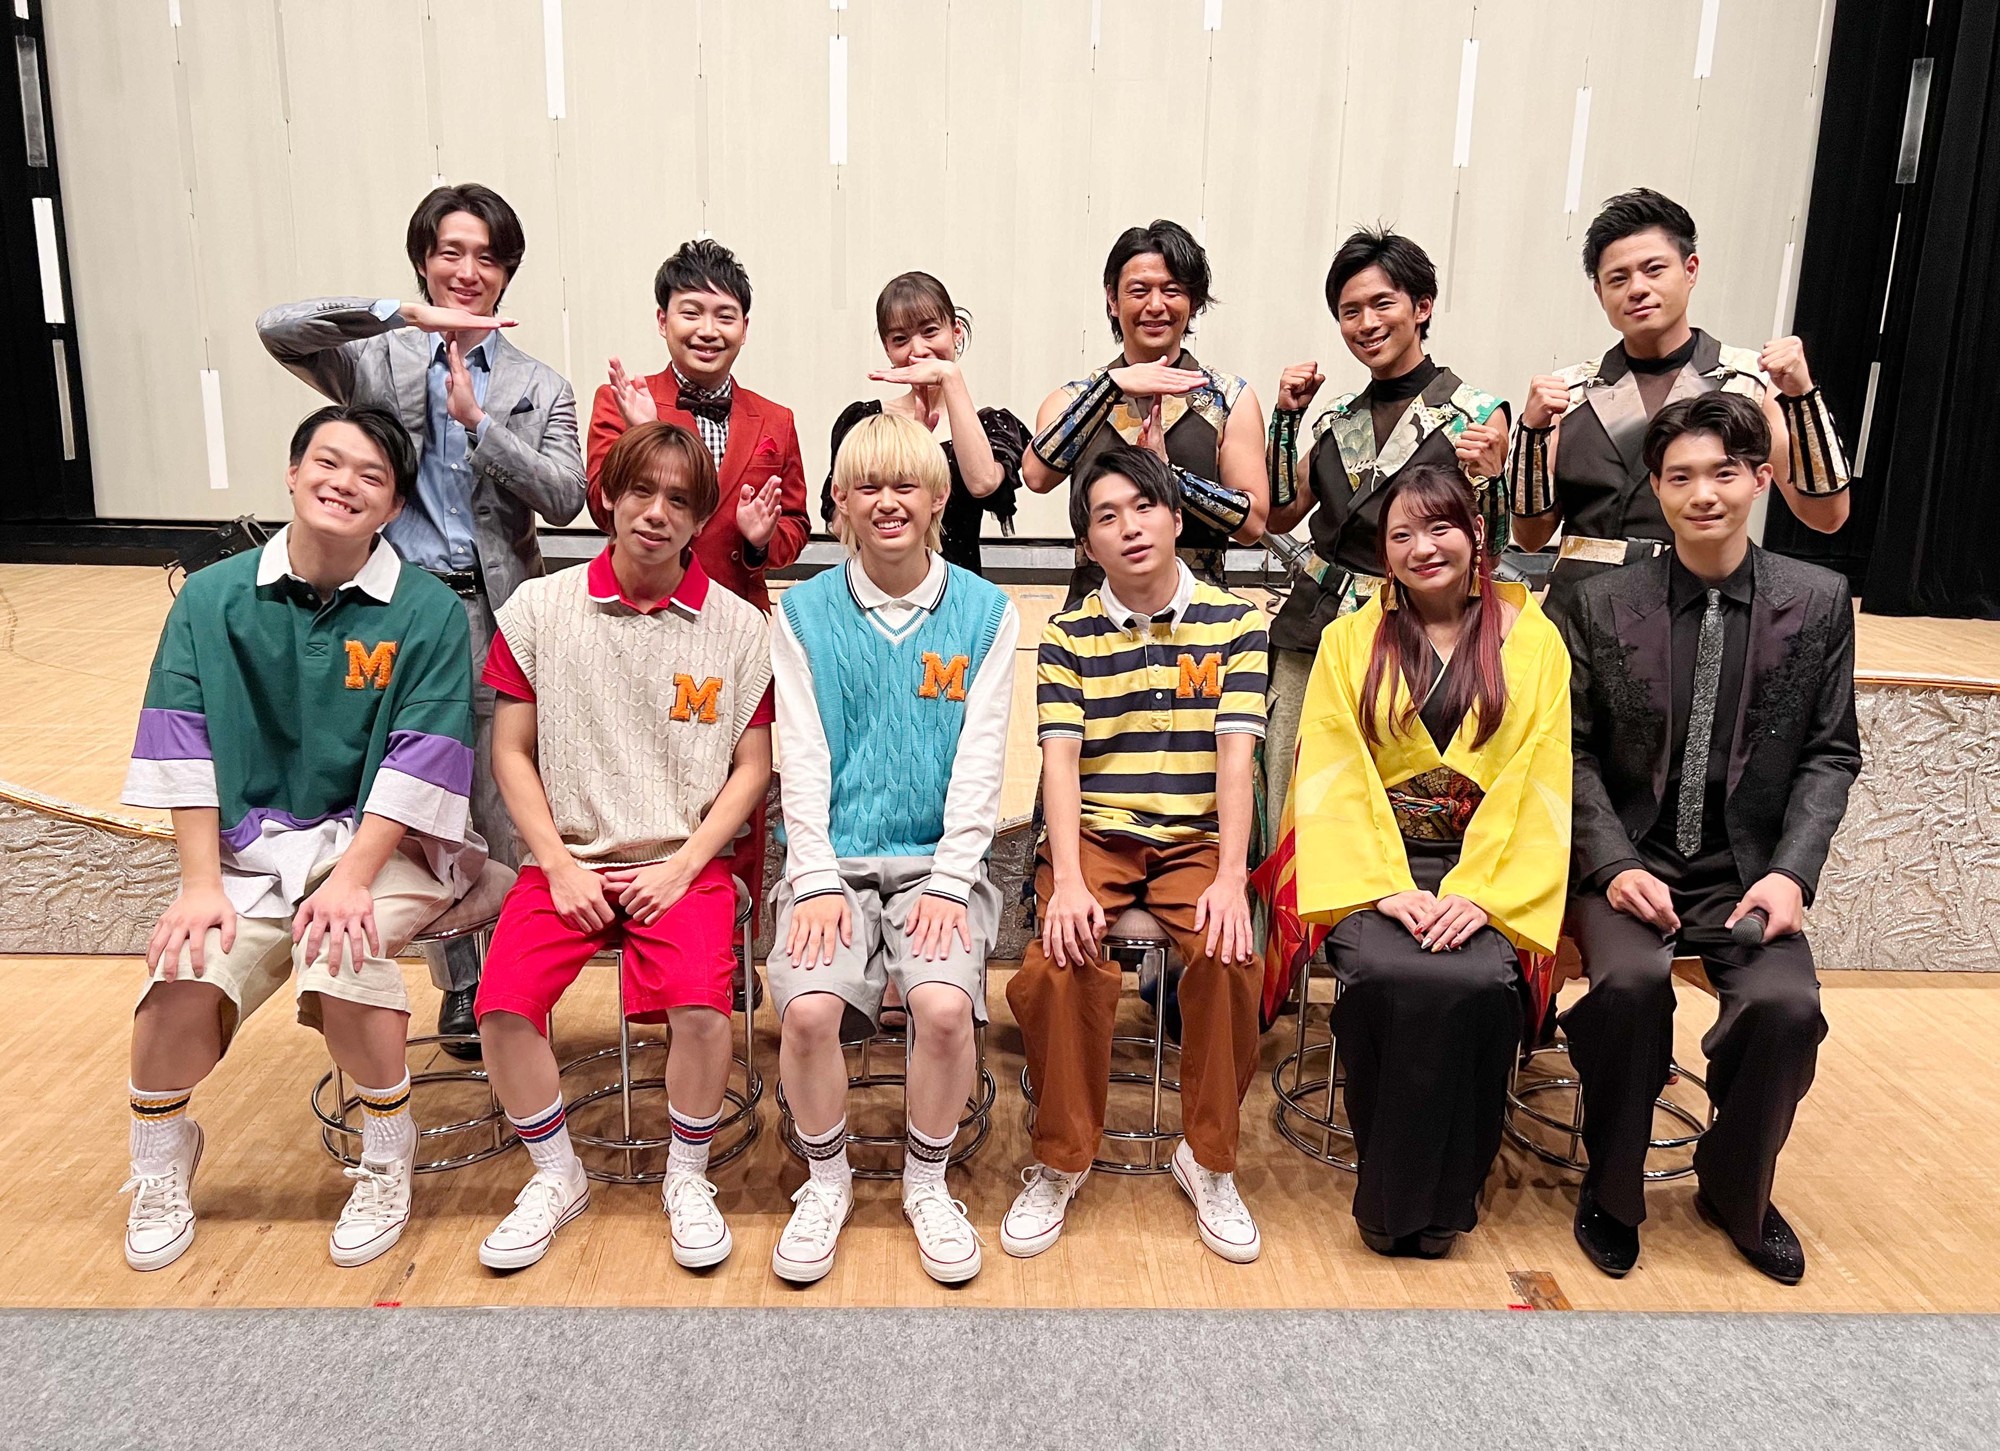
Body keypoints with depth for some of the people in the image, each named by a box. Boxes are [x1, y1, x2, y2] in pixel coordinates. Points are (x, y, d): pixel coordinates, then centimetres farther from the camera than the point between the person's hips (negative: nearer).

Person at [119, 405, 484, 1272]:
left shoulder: (428, 612, -5)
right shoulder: (212, 597, 3)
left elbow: (422, 764, -11)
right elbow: (184, 747, -1)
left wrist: (351, 877, -20)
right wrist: (202, 882, -9)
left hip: (384, 844, -2)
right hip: (250, 845, 3)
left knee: (341, 960, -31)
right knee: (182, 974, -22)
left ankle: (386, 1165, -2)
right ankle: (160, 1168, 11)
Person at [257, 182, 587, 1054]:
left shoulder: (540, 389, 7)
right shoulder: (379, 361, 6)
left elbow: (565, 498, -6)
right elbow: (276, 328, -13)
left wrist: (478, 421, -16)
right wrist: (405, 315, -21)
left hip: (494, 619, 0)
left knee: (502, 815, 3)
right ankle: (458, 982, 24)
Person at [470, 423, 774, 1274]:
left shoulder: (739, 628, -1)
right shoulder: (541, 609, 0)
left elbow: (752, 767, 1)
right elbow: (511, 750, 3)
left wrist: (683, 866, -10)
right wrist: (560, 866, -6)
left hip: (683, 866, -1)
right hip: (568, 860, 2)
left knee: (701, 1009, -25)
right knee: (503, 1004, -20)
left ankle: (687, 1180, 5)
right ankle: (556, 1177, 9)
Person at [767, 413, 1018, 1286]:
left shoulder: (986, 613, 3)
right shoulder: (804, 613, 5)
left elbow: (979, 761, -1)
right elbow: (803, 759, 0)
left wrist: (948, 884, -10)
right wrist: (817, 881, -11)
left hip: (939, 859, 0)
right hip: (834, 857, 1)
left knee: (945, 1006, -25)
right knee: (807, 1009, -24)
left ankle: (927, 1183, 5)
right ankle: (826, 1182, 7)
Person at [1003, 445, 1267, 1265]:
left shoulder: (1234, 623, 4)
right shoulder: (1068, 635, 6)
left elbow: (1236, 756, -5)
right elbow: (1060, 759, -6)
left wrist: (1231, 877, -18)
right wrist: (1067, 882, -21)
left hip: (1195, 836, 0)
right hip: (1094, 832, 0)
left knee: (1229, 956, -29)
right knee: (1061, 963, -28)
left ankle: (1209, 1163, -3)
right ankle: (1061, 1163, -4)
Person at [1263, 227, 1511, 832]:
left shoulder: (1477, 416, -2)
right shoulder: (1336, 418, 13)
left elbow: (1485, 551, -2)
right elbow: (1279, 517, 12)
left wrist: (1486, 478, -20)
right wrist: (1287, 415, 7)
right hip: (1314, 634, 5)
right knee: (1286, 821, 6)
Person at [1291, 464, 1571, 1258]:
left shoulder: (1533, 639, 8)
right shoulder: (1349, 639, 10)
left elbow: (1538, 785, 0)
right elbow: (1334, 777, 0)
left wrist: (1481, 894, -14)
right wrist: (1385, 888, -14)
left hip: (1484, 870, 0)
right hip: (1374, 867, 0)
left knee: (1479, 982, -30)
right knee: (1389, 977, -30)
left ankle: (1441, 1197, -9)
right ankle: (1390, 1194, -9)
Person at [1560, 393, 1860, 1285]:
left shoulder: (1817, 602, 2)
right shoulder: (1603, 606, 0)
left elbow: (1830, 755, 3)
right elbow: (1578, 751, 0)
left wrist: (1791, 871, -10)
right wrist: (1615, 864, -13)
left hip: (1748, 868, 1)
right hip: (1630, 862, -1)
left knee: (1786, 1005, -24)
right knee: (1630, 983, -29)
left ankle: (1737, 1192, 9)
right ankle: (1611, 1191, 0)